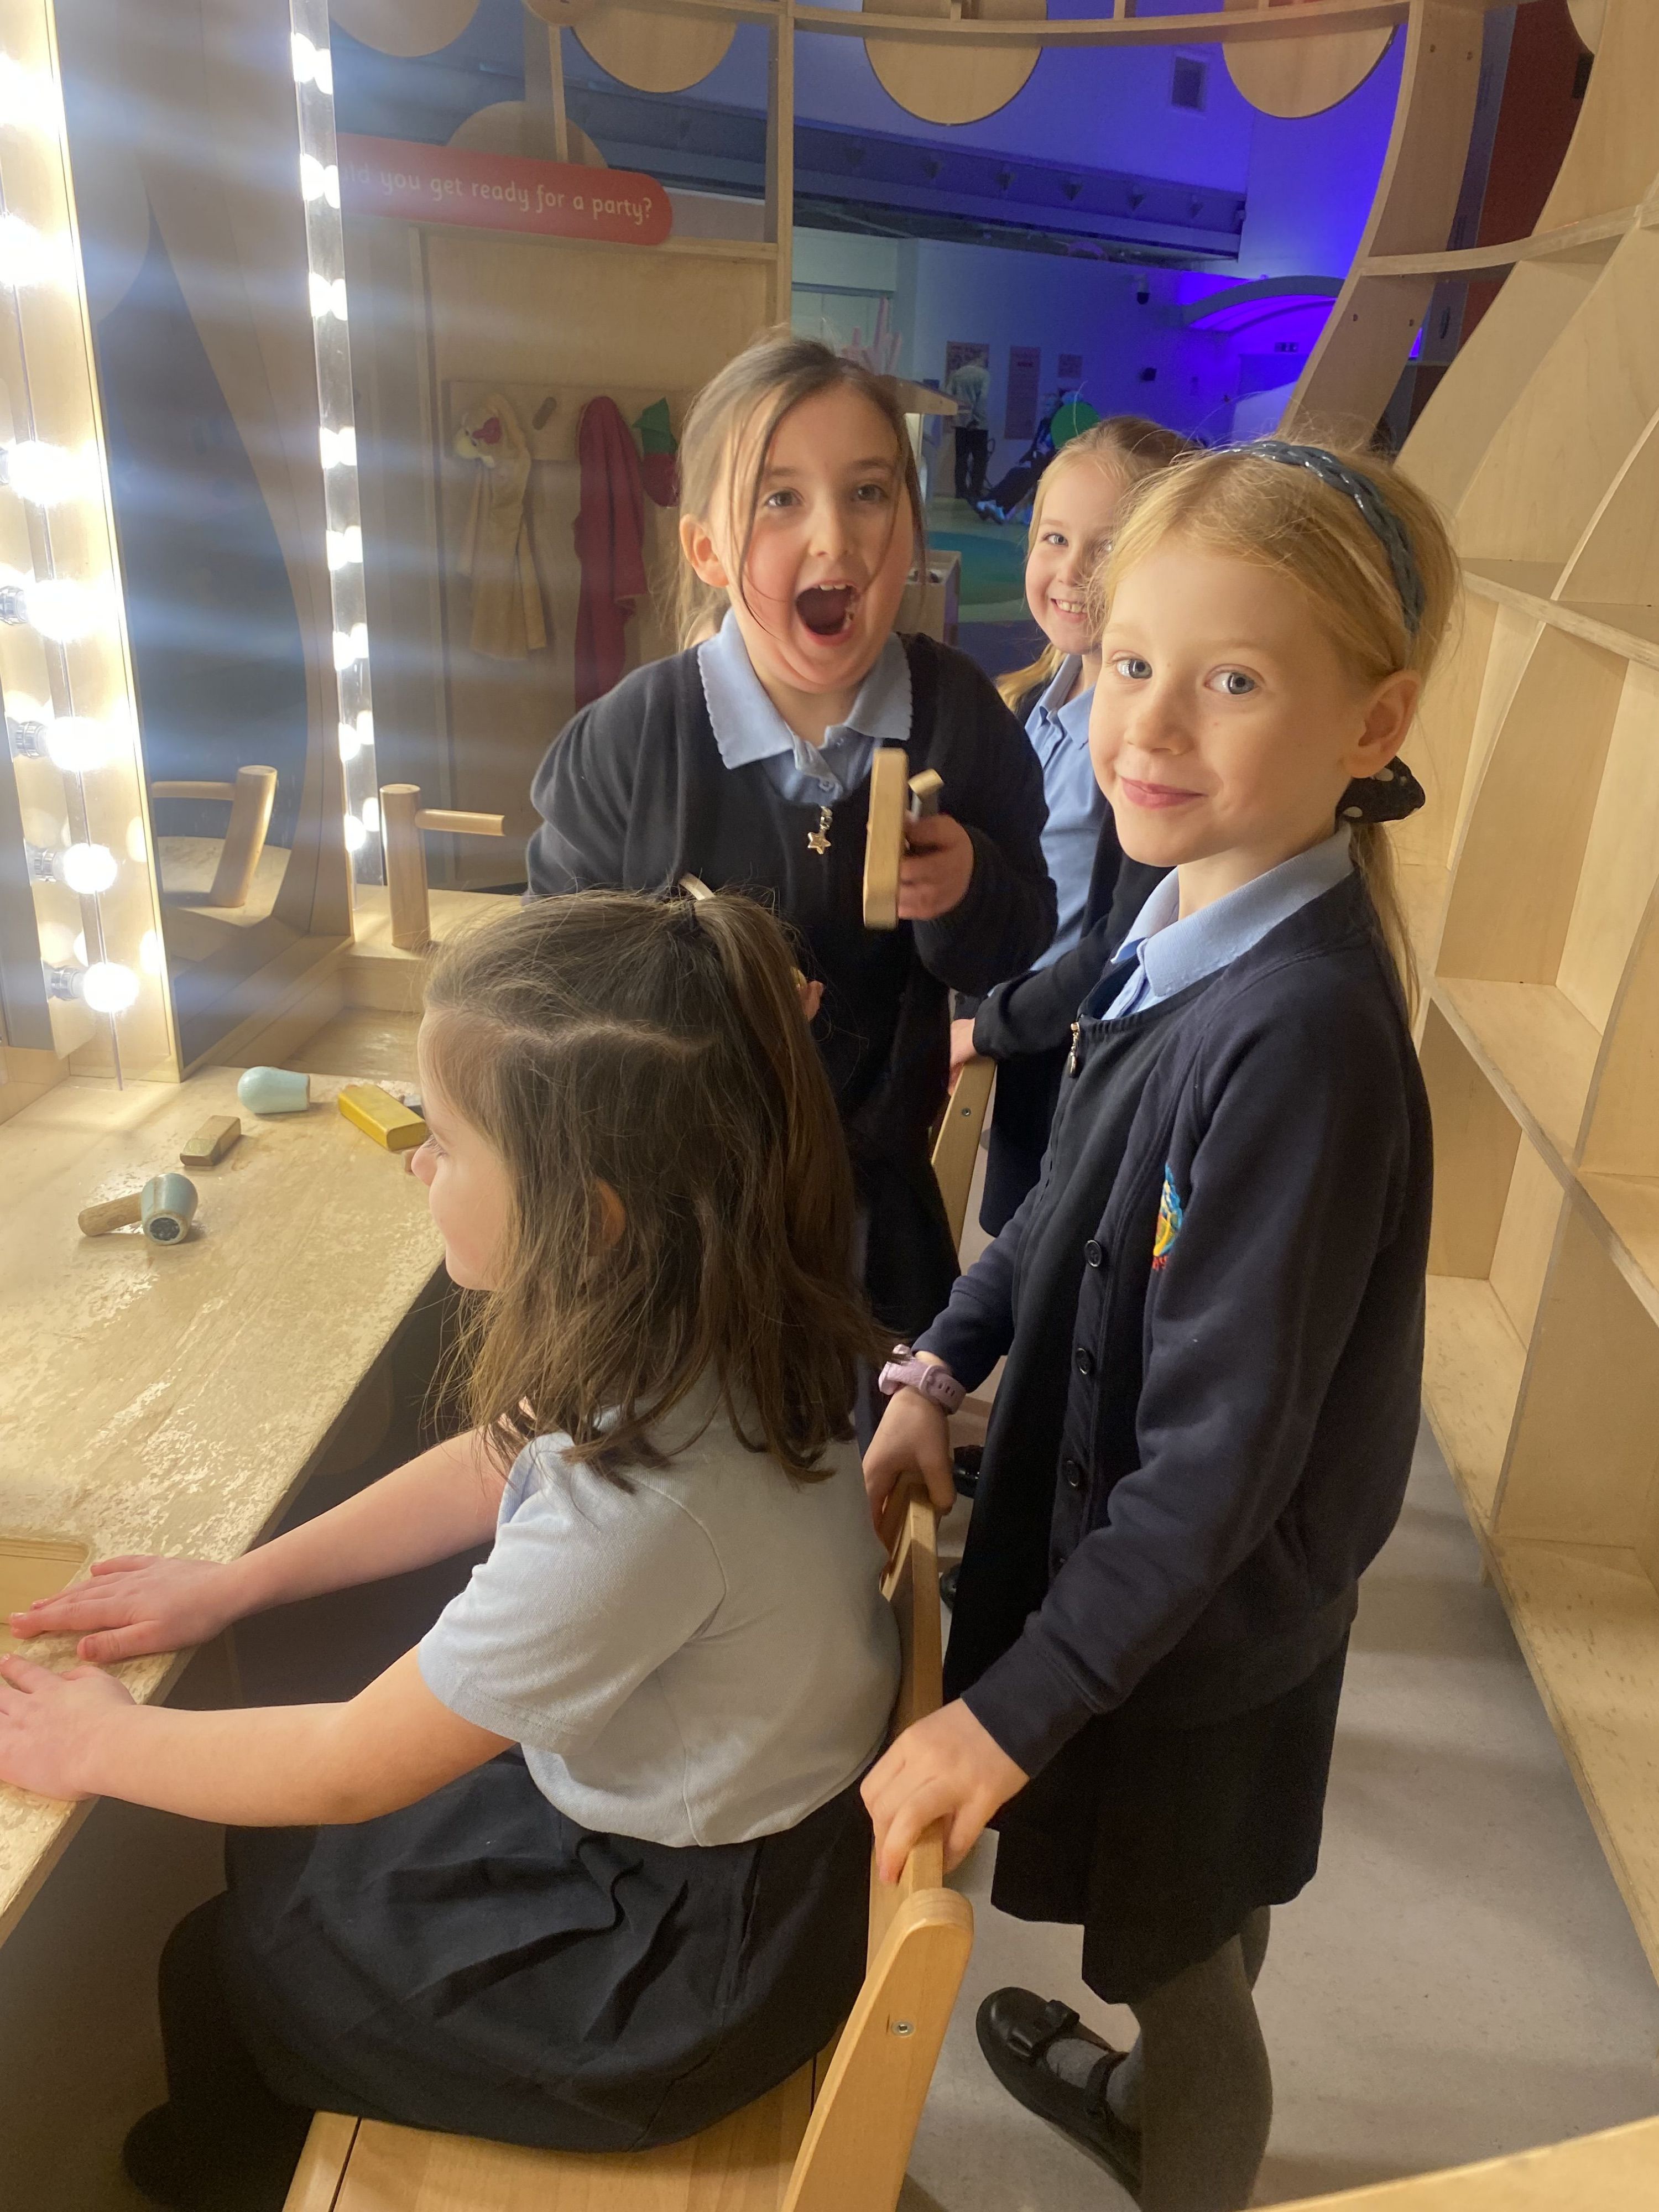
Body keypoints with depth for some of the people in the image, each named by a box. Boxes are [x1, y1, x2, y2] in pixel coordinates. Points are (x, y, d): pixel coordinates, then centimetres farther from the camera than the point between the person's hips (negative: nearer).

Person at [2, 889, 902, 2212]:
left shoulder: (638, 1504, -39)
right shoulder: (698, 1324, -16)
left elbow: (348, 1767, -24)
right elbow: (496, 1470, 3)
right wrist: (230, 1587, 3)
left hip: (697, 1952, -6)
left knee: (221, 1964, 13)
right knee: (284, 1854, 21)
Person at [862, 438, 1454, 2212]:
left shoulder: (1303, 1031, -32)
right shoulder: (1188, 922, -6)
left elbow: (1220, 1459, -28)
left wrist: (1013, 1711, -21)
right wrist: (942, 1363, 2)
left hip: (1201, 1628, -8)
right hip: (1111, 1534, 8)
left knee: (1182, 1967, 20)